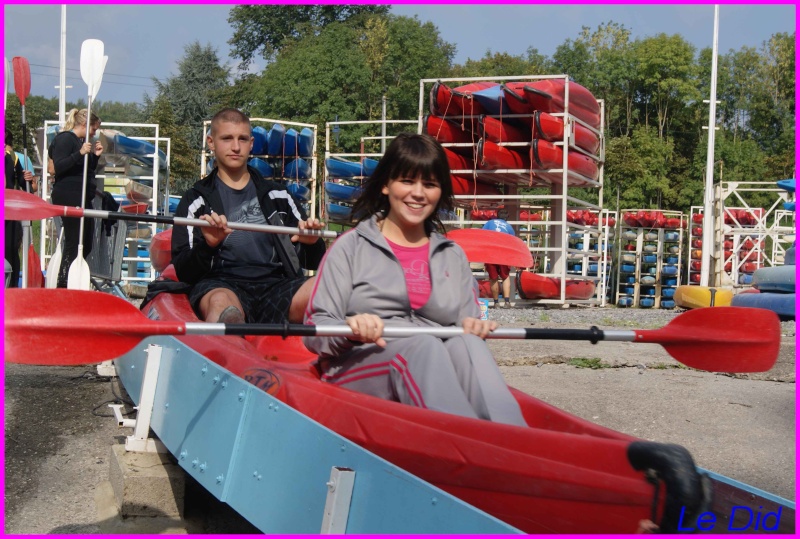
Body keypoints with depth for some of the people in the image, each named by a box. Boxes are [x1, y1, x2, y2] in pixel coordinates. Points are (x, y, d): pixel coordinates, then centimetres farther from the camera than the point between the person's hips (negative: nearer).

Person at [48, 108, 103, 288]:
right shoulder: (65, 139, -7)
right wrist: (80, 153, -25)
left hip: (83, 198, 10)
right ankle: (63, 284, -7)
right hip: (69, 197, -10)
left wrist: (95, 155, 10)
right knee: (73, 243, -11)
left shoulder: (81, 141, 20)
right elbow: (58, 167, -17)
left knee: (86, 244, 9)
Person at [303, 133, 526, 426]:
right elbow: (315, 332, 2)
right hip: (357, 373, -3)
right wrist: (351, 329, -20)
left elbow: (466, 327, 19)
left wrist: (474, 326, -5)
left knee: (467, 345, -30)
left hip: (437, 373, 4)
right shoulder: (351, 247, 8)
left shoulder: (453, 256, 22)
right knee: (423, 346, -35)